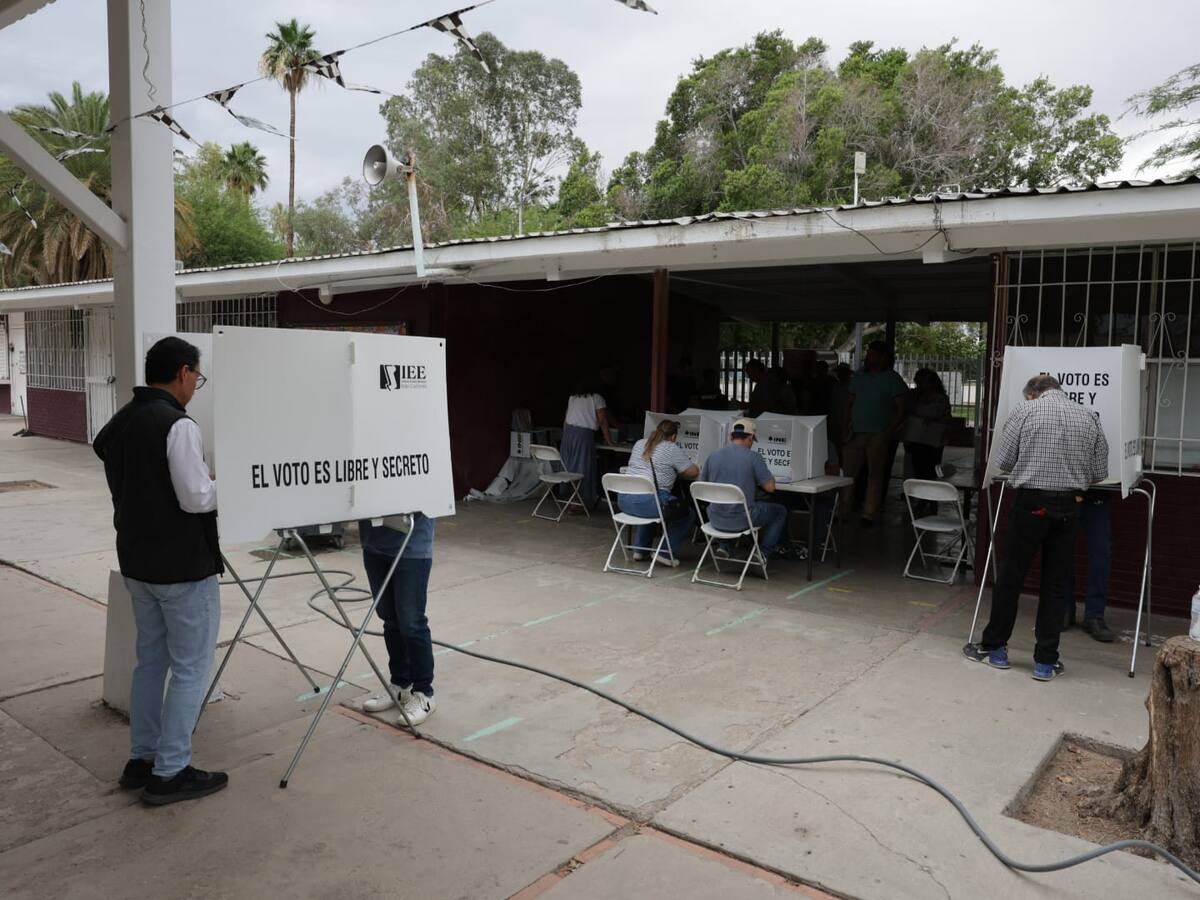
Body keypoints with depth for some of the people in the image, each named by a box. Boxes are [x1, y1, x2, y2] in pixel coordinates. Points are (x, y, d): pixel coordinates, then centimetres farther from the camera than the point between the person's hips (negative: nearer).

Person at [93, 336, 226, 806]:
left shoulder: (119, 422, 9)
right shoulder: (178, 426, -19)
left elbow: (129, 487, 15)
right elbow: (197, 498, -22)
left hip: (137, 563, 9)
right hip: (184, 567, -9)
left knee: (151, 660, 18)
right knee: (191, 667, 2)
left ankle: (142, 759, 28)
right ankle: (169, 773, 8)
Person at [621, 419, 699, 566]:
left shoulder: (639, 444, 19)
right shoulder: (673, 449, 1)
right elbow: (694, 471, 2)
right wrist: (676, 471, 22)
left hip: (625, 501, 7)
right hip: (650, 502, -7)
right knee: (688, 514, 14)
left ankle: (640, 549, 34)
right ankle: (667, 553, 11)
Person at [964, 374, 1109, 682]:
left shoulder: (1023, 412, -1)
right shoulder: (1089, 417, 7)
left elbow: (1003, 461, -1)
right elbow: (1100, 472, 7)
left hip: (1031, 503, -2)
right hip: (1068, 506, 3)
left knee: (1010, 576, 7)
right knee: (1055, 582, 9)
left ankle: (994, 648, 18)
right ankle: (1046, 661, 13)